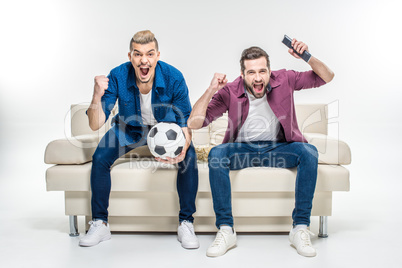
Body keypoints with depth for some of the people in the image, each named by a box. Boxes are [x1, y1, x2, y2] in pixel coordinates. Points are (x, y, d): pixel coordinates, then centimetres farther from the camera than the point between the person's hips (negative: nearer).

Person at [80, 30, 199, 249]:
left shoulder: (173, 78, -27)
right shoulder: (117, 77, -25)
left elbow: (185, 123, -20)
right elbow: (95, 124, -25)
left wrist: (183, 148, -42)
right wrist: (97, 96, -45)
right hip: (129, 128, 1)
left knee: (189, 157, -28)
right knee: (100, 157, -23)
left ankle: (186, 224, -13)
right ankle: (99, 223, -4)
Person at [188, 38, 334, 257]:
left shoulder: (283, 80, -6)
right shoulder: (230, 92, -12)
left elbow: (326, 77, -1)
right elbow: (193, 123, -18)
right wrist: (211, 90, -29)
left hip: (277, 148, 1)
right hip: (242, 149, -1)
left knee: (309, 153, -28)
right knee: (216, 154, -32)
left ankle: (300, 228, -21)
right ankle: (225, 230, -25)